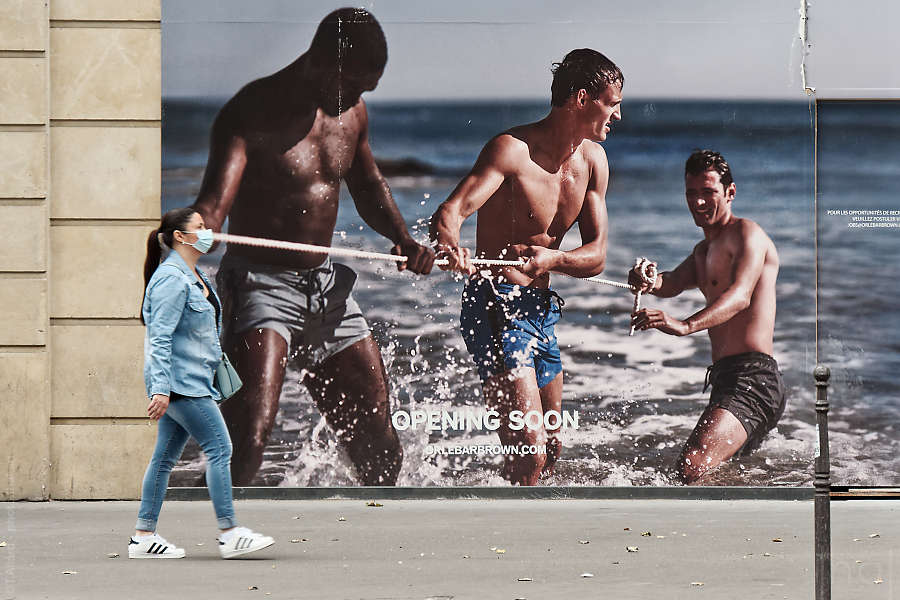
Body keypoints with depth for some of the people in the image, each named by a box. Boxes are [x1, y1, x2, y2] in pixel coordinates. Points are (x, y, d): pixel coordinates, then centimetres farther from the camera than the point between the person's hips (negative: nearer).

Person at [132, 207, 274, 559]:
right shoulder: (172, 278, -15)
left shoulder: (194, 276, 16)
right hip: (180, 382, -10)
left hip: (192, 381, 10)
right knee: (219, 448, -9)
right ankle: (230, 535, -7)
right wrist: (160, 388, -25)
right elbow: (160, 337, -20)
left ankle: (144, 537, 12)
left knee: (166, 456, 9)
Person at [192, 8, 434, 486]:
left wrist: (402, 238, 6)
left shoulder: (351, 114, 7)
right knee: (245, 444, -27)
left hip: (327, 287, 7)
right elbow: (214, 203, -30)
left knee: (381, 450, 12)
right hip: (260, 284, -7)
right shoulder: (252, 114, -16)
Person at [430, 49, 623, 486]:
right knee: (529, 451, -19)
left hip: (541, 309, 8)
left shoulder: (592, 159, 6)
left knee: (549, 451, 19)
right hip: (495, 307, -8)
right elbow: (450, 211, -30)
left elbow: (596, 255, 1)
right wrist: (449, 247, -54)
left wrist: (550, 259, -22)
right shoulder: (512, 149, -18)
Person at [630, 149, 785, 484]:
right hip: (725, 380, 11)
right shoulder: (704, 251, 27)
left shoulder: (746, 234, -4)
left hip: (752, 378, -11)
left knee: (693, 467, -32)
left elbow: (740, 296, -23)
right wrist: (649, 282, -18)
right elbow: (672, 285, 8)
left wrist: (685, 325, -42)